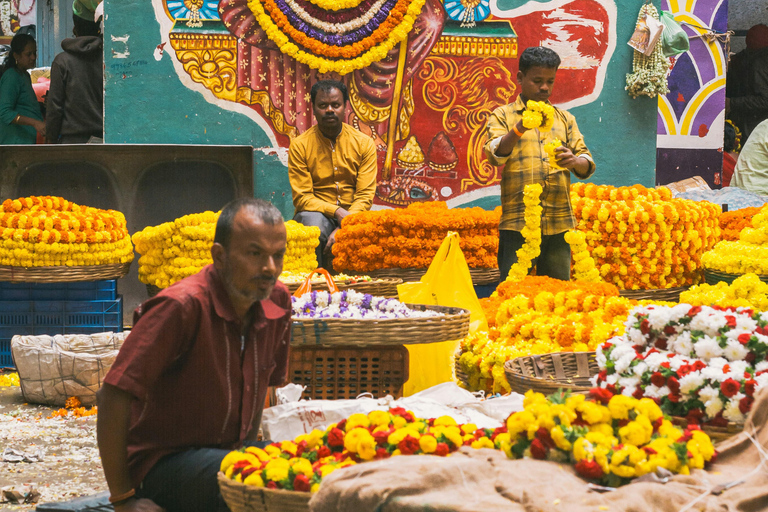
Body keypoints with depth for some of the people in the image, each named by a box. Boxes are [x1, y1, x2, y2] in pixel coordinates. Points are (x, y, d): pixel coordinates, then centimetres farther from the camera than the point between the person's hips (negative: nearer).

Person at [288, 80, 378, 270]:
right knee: (314, 222, -37)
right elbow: (302, 198, -6)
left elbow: (365, 196, -4)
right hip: (317, 213, -1)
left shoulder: (364, 144, 3)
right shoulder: (299, 145, 0)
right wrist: (336, 211, -22)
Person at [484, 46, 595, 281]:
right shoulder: (503, 116, 8)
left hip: (559, 225, 3)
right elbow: (495, 155, -10)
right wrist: (520, 128, -27)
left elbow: (588, 165, 13)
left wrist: (575, 161, -11)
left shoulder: (565, 119, 18)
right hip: (517, 224, -3)